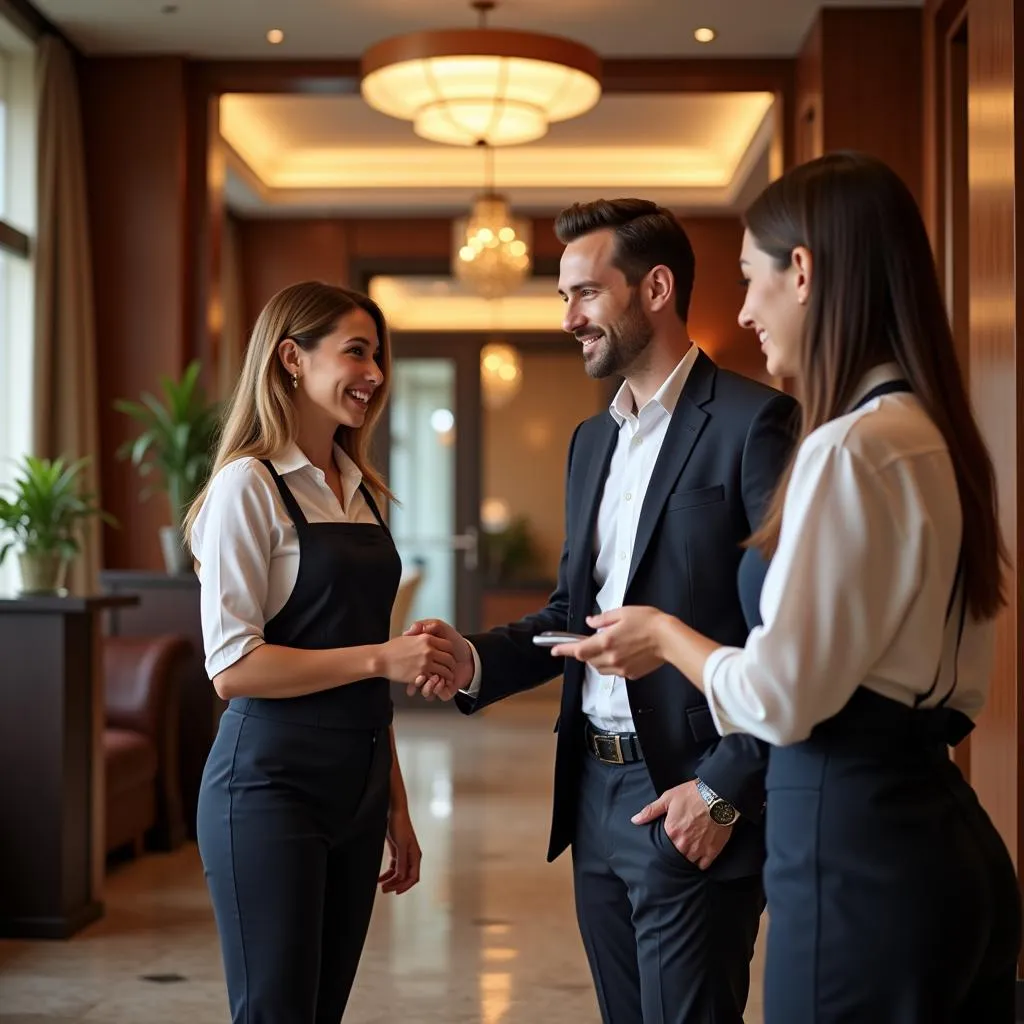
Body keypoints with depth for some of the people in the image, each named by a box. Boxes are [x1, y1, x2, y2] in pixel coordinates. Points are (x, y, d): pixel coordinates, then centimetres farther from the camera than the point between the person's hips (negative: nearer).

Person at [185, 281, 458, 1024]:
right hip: (271, 787, -7)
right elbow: (232, 665, -17)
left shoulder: (360, 489, 12)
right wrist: (381, 658, -21)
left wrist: (396, 802, 15)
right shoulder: (249, 486, -10)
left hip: (357, 787, 7)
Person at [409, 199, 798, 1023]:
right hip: (595, 793, 8)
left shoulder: (753, 422, -11)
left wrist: (725, 789, -17)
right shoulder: (592, 439, 15)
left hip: (691, 801, -7)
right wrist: (477, 659, 0)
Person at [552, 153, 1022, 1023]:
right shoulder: (939, 437, 10)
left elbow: (782, 699, -18)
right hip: (944, 838, 9)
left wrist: (666, 637, 0)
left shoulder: (853, 448, -18)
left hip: (857, 856, -9)